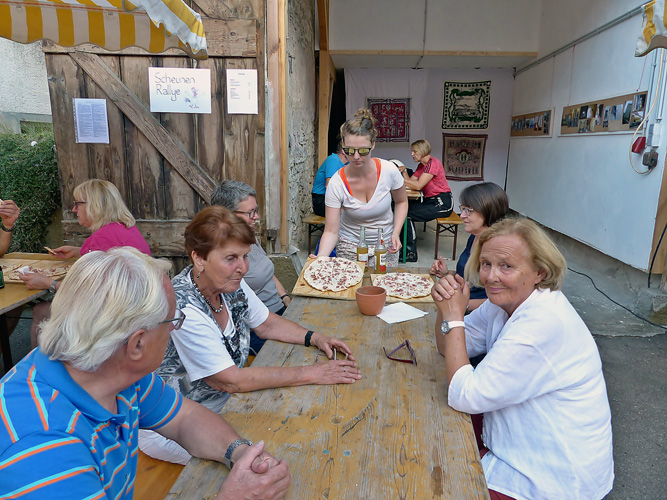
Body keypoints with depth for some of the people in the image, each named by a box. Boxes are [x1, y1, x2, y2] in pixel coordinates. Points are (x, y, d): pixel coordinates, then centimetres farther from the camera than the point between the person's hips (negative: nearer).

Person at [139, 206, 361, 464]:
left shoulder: (231, 285, -9)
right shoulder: (182, 309, -32)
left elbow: (266, 324, 7)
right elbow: (231, 380, -30)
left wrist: (315, 338, -9)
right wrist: (311, 373, -28)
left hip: (222, 406, 7)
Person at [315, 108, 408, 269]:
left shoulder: (389, 170, -17)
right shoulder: (337, 183, -21)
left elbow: (401, 202, 3)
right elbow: (331, 231, -18)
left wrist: (396, 234, -10)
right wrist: (320, 259, -35)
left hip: (385, 245, 1)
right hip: (350, 247, -1)